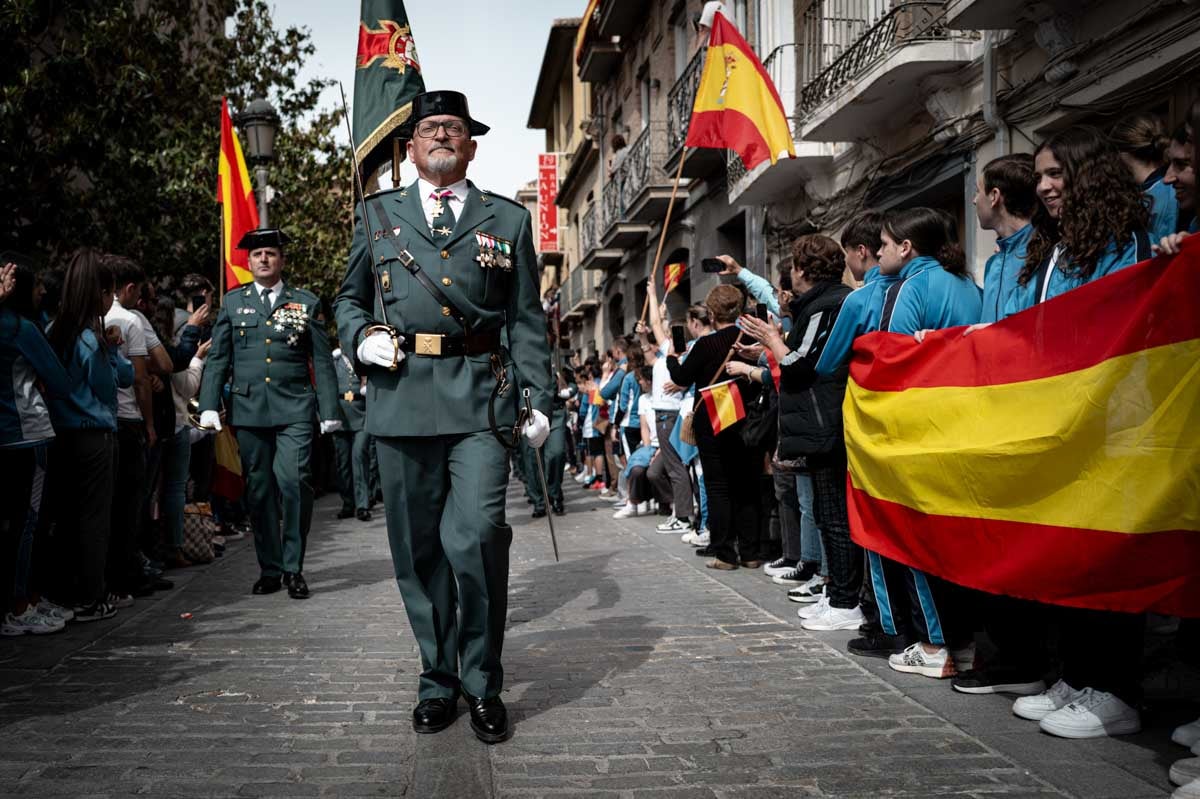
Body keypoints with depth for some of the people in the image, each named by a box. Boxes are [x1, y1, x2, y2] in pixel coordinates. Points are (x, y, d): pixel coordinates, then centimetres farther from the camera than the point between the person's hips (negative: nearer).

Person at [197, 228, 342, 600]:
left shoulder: (306, 302, 8)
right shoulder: (233, 302, 12)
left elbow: (322, 361, 7)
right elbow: (217, 358, 10)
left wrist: (330, 411, 2)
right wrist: (209, 406, 0)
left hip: (294, 409, -2)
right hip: (249, 410, 2)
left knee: (294, 481, -14)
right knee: (259, 490, 5)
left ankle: (293, 568, -1)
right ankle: (270, 568, 17)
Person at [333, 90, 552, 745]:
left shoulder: (508, 219, 14)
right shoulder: (380, 214, 17)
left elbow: (527, 319, 11)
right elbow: (348, 297, 23)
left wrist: (539, 399, 2)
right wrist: (361, 338, 1)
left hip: (479, 397, -2)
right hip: (402, 395, 2)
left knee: (476, 536, -15)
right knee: (418, 548, 6)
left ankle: (483, 684, 3)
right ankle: (438, 679, 21)